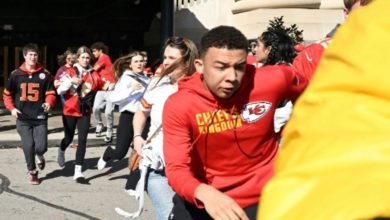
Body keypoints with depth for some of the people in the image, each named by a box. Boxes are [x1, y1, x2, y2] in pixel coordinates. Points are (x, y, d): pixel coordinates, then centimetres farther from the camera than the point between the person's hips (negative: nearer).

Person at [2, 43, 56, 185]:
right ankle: (32, 172, 18)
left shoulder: (44, 74, 1)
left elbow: (51, 93, 4)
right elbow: (7, 94, 10)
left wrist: (49, 103, -16)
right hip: (23, 118, 0)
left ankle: (39, 156, 31)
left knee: (41, 146, -8)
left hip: (40, 117, 0)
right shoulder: (16, 74, 1)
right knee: (28, 146, -5)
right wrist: (11, 108, -4)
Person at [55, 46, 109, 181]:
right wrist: (71, 81, -25)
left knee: (82, 140, -9)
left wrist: (109, 86, -8)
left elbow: (103, 86, 13)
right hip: (70, 111, -1)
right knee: (69, 138, 13)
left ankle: (78, 171, -9)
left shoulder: (94, 75, 0)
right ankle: (61, 152, 49)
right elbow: (60, 90, -11)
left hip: (85, 112, 1)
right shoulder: (70, 72, -6)